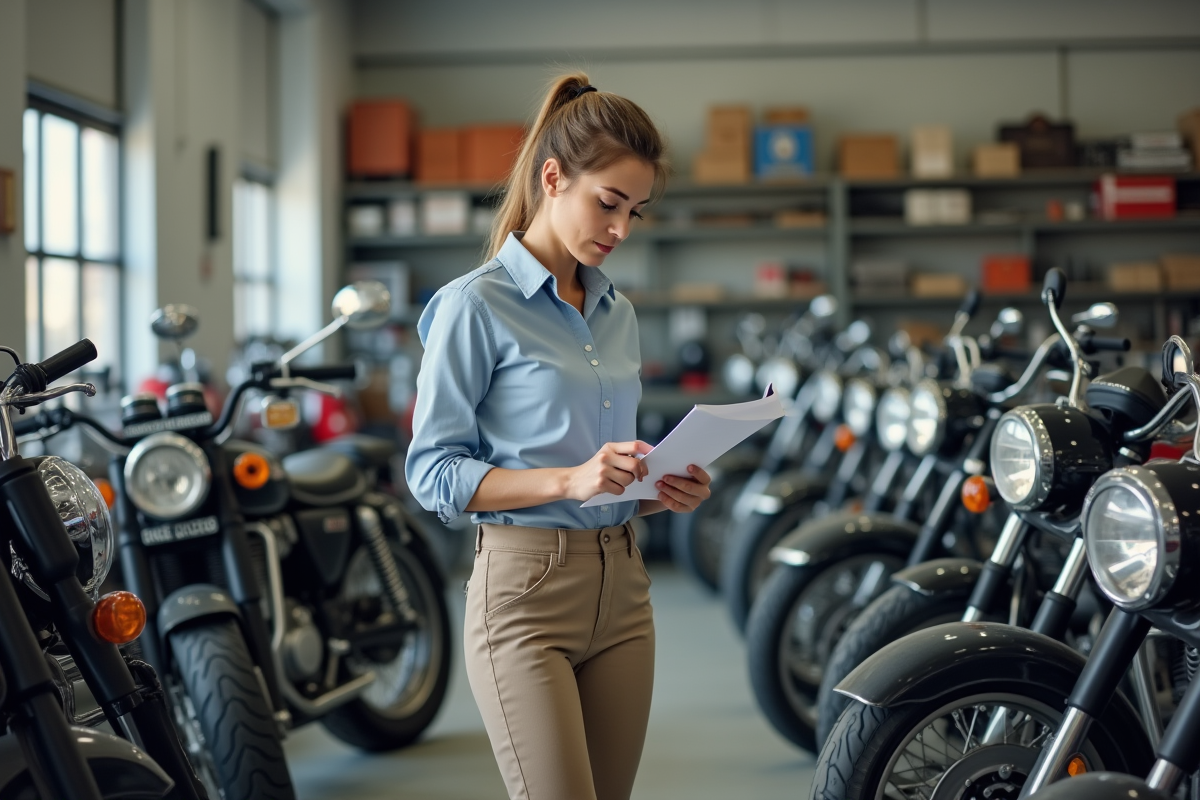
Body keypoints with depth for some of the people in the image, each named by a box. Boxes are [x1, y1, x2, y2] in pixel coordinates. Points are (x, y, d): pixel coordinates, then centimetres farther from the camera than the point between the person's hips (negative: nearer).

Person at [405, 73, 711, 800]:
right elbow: (433, 472, -10)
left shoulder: (617, 312, 15)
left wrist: (666, 491, 2)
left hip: (621, 587, 7)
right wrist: (567, 480, -21)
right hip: (526, 585, -7)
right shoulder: (476, 306, -6)